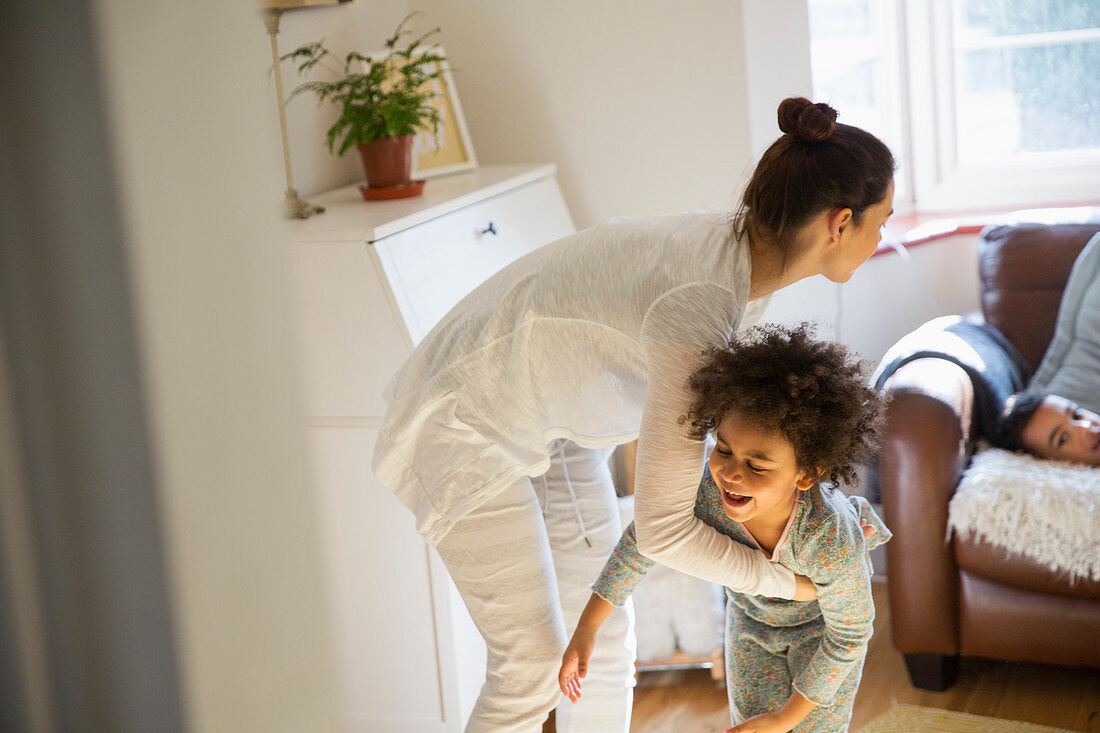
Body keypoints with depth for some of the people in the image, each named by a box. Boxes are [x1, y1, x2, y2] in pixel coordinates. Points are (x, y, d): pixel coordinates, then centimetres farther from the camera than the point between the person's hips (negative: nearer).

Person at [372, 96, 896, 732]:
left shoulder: (743, 253, -10)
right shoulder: (698, 307, -38)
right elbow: (664, 530, -35)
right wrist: (783, 582, -21)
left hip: (555, 428, 9)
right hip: (471, 425, -9)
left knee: (605, 639, 12)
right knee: (536, 666, -3)